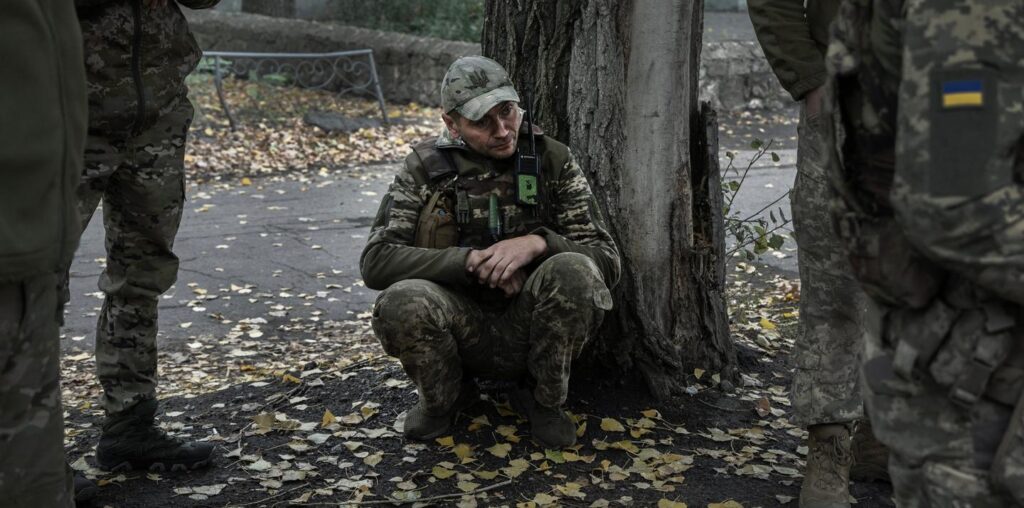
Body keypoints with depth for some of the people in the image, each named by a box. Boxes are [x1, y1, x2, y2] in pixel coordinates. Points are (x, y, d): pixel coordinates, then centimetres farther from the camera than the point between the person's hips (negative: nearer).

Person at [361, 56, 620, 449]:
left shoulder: (554, 161, -2)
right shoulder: (426, 168, -3)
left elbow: (607, 261, -5)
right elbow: (375, 261, -11)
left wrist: (538, 243, -25)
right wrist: (471, 260, -22)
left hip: (531, 325, 0)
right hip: (463, 328, 0)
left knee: (574, 271, -31)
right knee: (400, 302, -32)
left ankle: (544, 400, -4)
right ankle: (442, 398, 1)